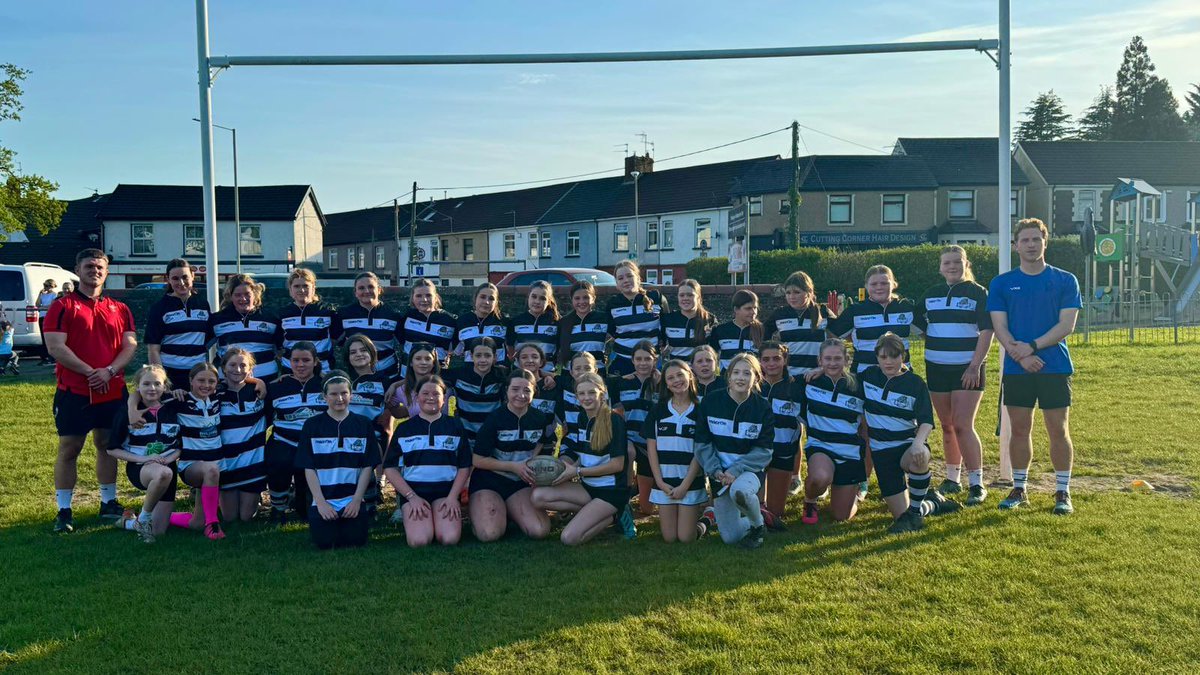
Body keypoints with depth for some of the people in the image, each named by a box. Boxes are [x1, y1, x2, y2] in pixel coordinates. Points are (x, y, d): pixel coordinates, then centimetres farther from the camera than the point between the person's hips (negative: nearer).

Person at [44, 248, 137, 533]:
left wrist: (109, 371, -13)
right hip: (74, 391, -4)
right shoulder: (62, 306, -1)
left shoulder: (120, 309, 11)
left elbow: (130, 345, 4)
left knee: (108, 446, 12)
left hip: (112, 390, 4)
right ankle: (64, 511, 6)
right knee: (69, 449, 0)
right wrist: (90, 372, -16)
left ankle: (109, 503, 22)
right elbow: (55, 347, -10)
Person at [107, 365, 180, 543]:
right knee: (163, 474, -42)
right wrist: (143, 459, -15)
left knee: (158, 531, -2)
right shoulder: (127, 412, -5)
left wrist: (169, 458, -12)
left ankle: (129, 522, 32)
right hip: (138, 467, -3)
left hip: (167, 467, 3)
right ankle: (143, 519, -17)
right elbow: (113, 449, -3)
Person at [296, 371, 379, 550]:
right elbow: (309, 468, 1)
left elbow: (367, 467, 4)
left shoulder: (363, 424, 6)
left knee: (355, 541, -16)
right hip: (323, 500, 0)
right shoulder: (312, 425, 4)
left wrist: (357, 500, -6)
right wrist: (321, 502, -8)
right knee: (325, 543, -17)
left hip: (353, 500, 0)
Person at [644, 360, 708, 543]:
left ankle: (701, 522, 26)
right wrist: (660, 482, -6)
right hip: (664, 481, 2)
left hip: (690, 481, -2)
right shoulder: (658, 410, 4)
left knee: (686, 538, -5)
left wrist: (685, 485, -11)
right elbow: (651, 448, 2)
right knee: (669, 538, 3)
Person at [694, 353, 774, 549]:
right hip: (720, 472, 2)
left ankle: (758, 525, -6)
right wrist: (715, 471, -17)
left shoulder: (762, 407, -8)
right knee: (731, 537, -2)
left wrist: (736, 470, -21)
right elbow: (702, 443, -4)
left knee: (739, 490, -38)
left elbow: (763, 451, -9)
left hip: (749, 469, -1)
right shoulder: (711, 401, -6)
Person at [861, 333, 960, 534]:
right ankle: (932, 503, 29)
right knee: (900, 514, -6)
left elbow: (926, 421, -14)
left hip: (908, 445, -2)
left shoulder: (915, 383, -5)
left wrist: (918, 442, -33)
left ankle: (915, 512, -19)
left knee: (918, 459, -43)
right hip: (882, 451, 3)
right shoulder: (869, 376, 3)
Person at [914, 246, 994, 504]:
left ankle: (977, 484, -4)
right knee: (947, 427, 10)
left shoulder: (977, 293, -2)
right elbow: (915, 321, 19)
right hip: (937, 367, 5)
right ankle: (952, 479, 21)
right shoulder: (931, 294, 11)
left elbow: (986, 331, -8)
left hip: (967, 369, -4)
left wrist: (975, 366, -15)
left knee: (963, 426, -11)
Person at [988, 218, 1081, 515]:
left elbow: (1067, 325, -5)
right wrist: (1020, 355, -15)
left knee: (1058, 430, 1)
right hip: (1016, 369, 1)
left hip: (1055, 367, -1)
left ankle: (1062, 493, 12)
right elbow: (1000, 327, 0)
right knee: (1019, 429, 7)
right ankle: (1019, 490, 18)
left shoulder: (1065, 281, 3)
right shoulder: (1001, 283, 6)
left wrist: (1031, 346, -15)